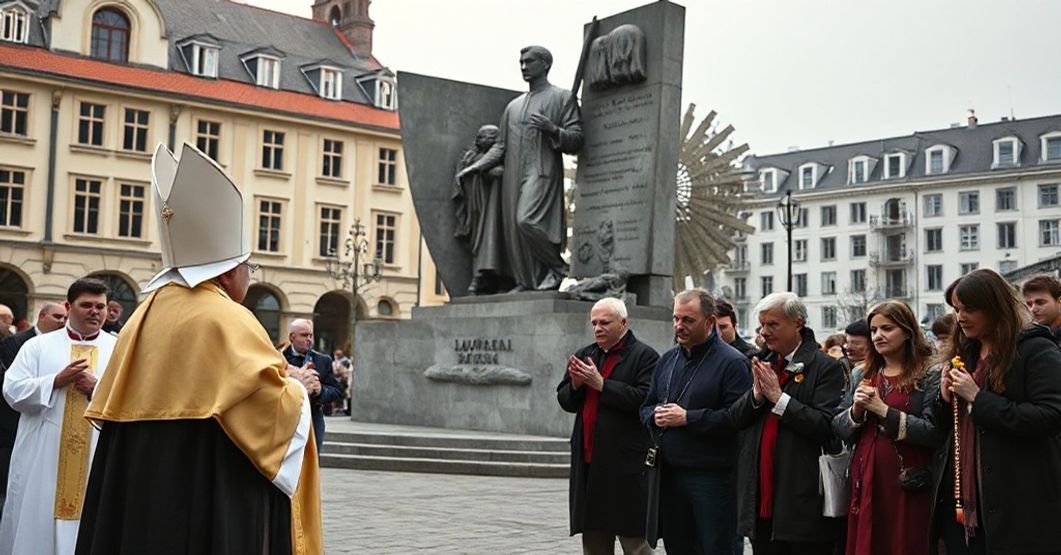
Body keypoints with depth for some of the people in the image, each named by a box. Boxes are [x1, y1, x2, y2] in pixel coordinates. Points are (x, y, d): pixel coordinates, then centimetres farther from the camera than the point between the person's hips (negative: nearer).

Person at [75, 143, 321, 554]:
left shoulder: (144, 317, 9)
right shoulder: (228, 321, -14)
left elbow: (112, 410, 16)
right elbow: (283, 410, -17)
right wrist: (293, 385, 5)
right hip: (211, 512, -7)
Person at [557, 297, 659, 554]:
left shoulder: (644, 356, -6)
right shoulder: (585, 355, 16)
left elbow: (644, 399, -20)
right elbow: (565, 400, 15)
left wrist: (600, 383, -17)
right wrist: (576, 384, -6)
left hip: (626, 464, -7)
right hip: (589, 463, 7)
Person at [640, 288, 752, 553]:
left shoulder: (732, 362, -8)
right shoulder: (667, 360, 14)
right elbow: (646, 406, 20)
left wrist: (687, 418, -17)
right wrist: (655, 416, -4)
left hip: (711, 477, -7)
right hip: (668, 473, 7)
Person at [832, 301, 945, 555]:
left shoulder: (930, 375, -4)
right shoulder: (861, 376, 12)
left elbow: (935, 433, -15)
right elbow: (839, 429, 11)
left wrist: (885, 411, -16)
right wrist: (855, 410, -8)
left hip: (908, 484, -5)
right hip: (865, 479, 5)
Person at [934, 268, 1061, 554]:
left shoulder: (1037, 350, -9)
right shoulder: (964, 353, 13)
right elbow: (947, 424, 20)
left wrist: (978, 398, -19)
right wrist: (945, 398, -3)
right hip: (967, 491, 7)